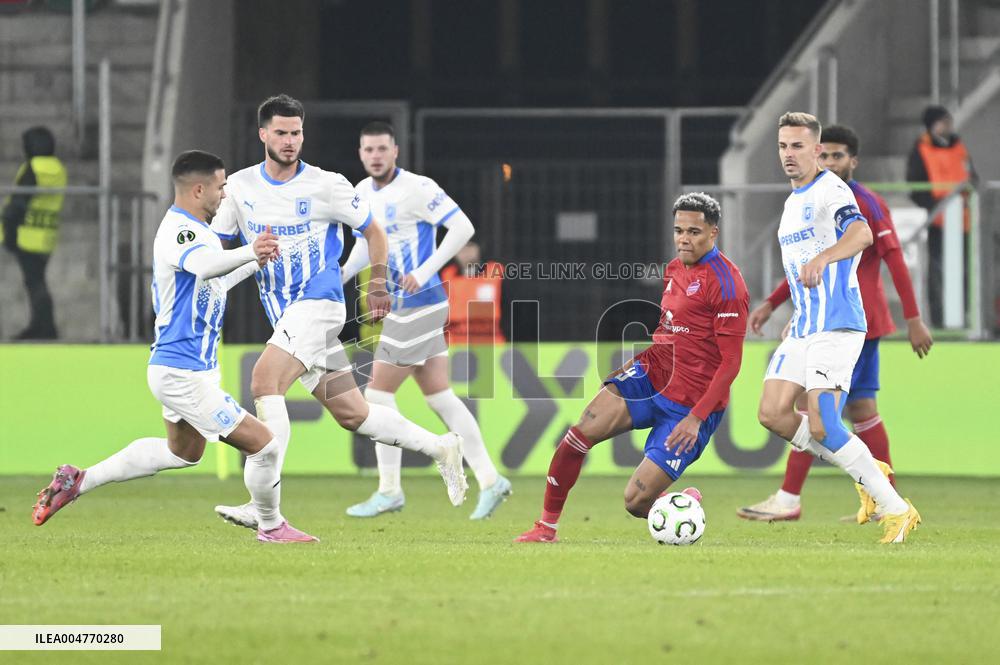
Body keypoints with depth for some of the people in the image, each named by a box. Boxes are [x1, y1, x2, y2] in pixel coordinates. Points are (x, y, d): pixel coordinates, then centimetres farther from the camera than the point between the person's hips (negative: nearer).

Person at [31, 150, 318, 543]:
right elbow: (203, 265, -45)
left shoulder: (191, 230, 12)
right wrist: (248, 253, -62)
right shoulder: (179, 232, -21)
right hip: (183, 373, -11)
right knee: (263, 445, -9)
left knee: (183, 452, 31)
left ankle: (78, 481, 33)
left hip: (189, 368, 11)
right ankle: (271, 526, 13)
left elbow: (210, 283, 29)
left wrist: (254, 262, 24)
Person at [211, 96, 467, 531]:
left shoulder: (326, 186, -4)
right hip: (284, 314, 6)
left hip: (318, 303, -6)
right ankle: (439, 448, 25)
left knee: (264, 381, -25)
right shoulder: (240, 187, 7)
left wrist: (378, 286, 2)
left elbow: (373, 231, 8)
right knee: (351, 414, 6)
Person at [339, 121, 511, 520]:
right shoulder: (363, 193, 10)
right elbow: (366, 243, 24)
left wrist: (425, 271, -22)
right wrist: (340, 276, 6)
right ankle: (490, 481, 13)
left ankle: (389, 491, 4)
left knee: (378, 394, -5)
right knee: (439, 397, 9)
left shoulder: (417, 188, -15)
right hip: (400, 307, 9)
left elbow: (463, 227, -17)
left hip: (420, 306, -9)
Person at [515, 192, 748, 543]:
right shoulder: (674, 268, 10)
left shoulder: (725, 282, -14)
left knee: (636, 501, -10)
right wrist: (633, 362, 11)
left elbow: (731, 362, -16)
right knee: (580, 433, -16)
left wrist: (696, 418, -20)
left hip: (691, 406, -7)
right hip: (652, 377, 7)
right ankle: (547, 526, -2)